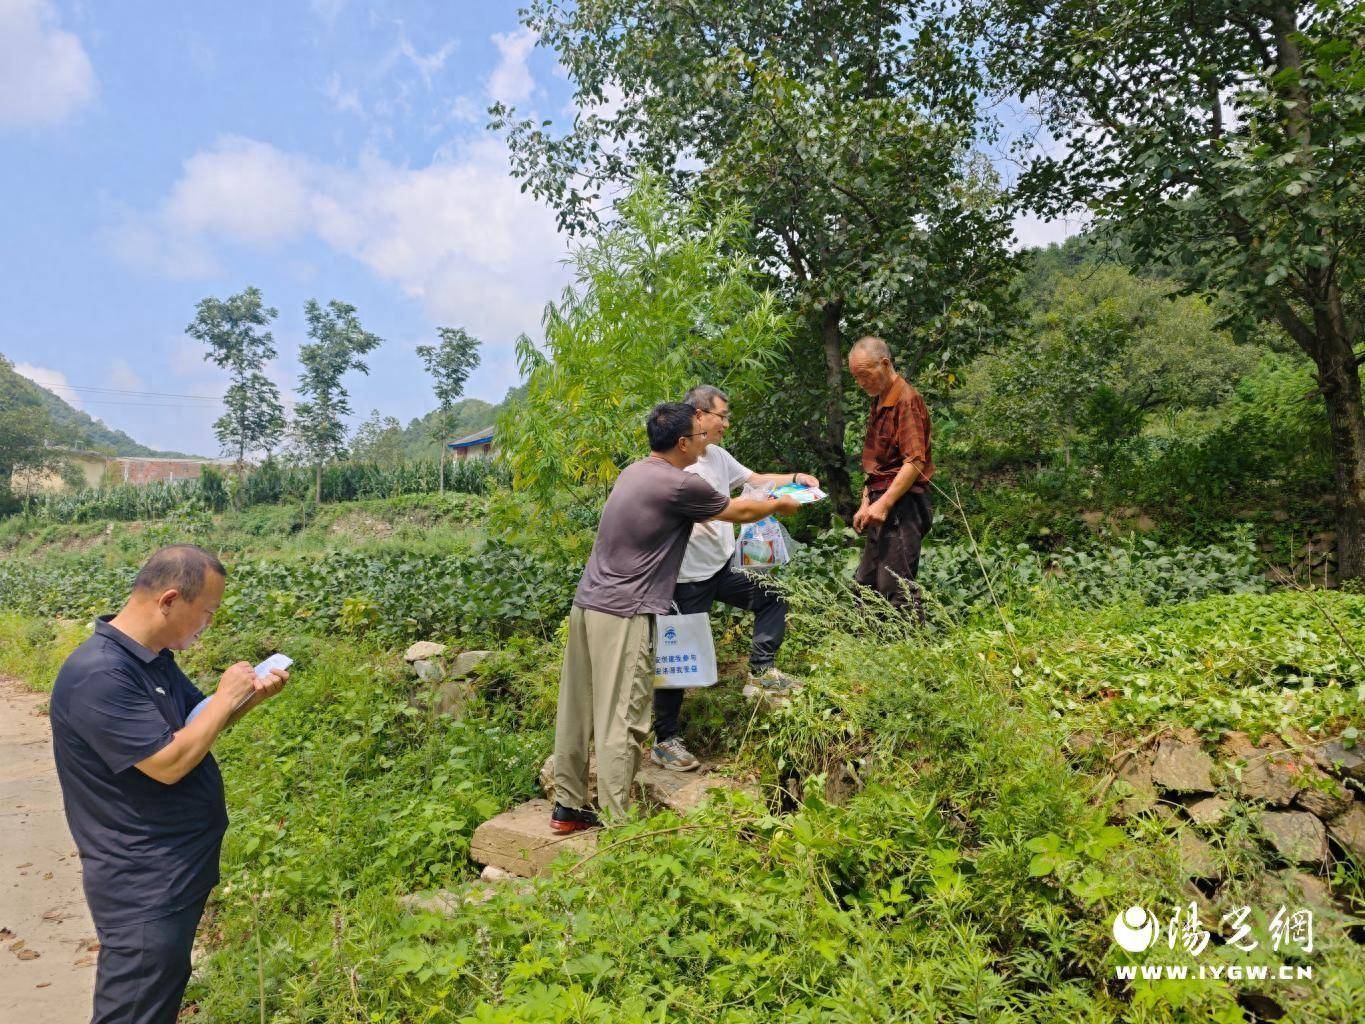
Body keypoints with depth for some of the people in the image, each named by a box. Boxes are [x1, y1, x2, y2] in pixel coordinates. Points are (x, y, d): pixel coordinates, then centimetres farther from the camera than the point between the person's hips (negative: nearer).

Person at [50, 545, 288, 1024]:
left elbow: (197, 724, 14)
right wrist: (226, 696, -17)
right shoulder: (98, 674, -27)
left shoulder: (155, 657, 4)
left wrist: (251, 695, -4)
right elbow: (169, 763, -27)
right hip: (140, 889, -9)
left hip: (181, 871, 9)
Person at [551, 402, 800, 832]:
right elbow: (740, 512, 5)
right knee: (621, 721, -3)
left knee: (577, 711, 14)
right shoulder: (681, 486, -11)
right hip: (623, 615, -9)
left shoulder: (633, 472, 15)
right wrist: (779, 504, 25)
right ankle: (615, 824, 4)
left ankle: (568, 806, 25)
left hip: (586, 603, 9)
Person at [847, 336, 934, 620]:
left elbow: (915, 462, -20)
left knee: (896, 587, -10)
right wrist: (866, 504, 15)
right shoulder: (879, 403, 19)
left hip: (902, 505, -10)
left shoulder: (906, 400, -11)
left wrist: (884, 504, -24)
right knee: (865, 584, 13)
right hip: (882, 506, 10)